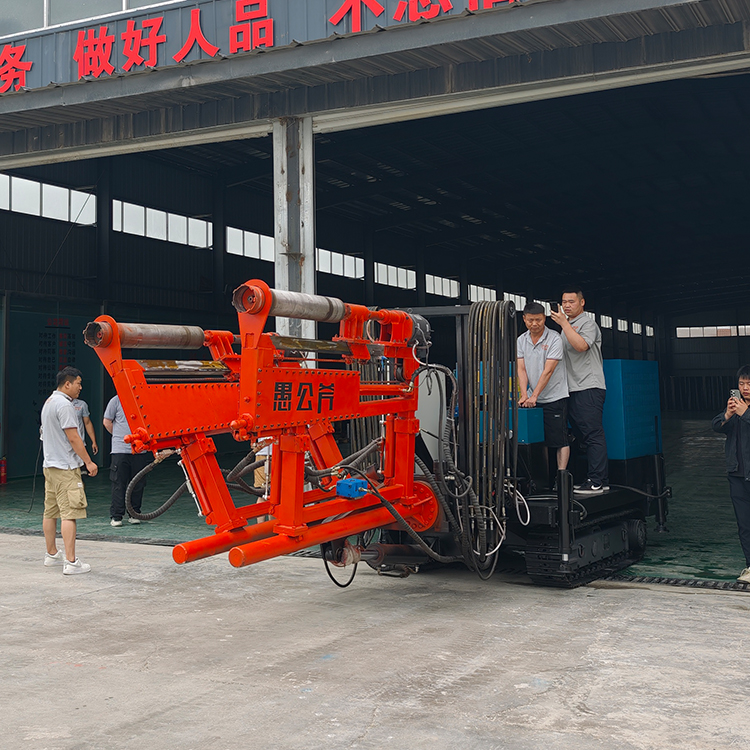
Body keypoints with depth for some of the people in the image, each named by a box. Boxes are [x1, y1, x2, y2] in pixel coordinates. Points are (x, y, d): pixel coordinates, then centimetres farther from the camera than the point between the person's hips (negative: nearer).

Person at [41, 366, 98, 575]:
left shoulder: (48, 402, 17)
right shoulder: (64, 404, -16)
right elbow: (73, 437, -18)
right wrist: (88, 462, -13)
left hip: (50, 464, 11)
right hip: (65, 467, -11)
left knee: (50, 512, 16)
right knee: (69, 513, -11)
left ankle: (51, 554, 27)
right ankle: (70, 562, -14)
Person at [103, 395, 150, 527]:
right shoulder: (116, 400, 1)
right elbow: (107, 422, 9)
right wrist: (120, 437, 10)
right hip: (120, 450, -2)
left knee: (138, 484, 7)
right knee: (119, 484, -1)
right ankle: (116, 516, 7)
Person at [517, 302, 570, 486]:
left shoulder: (554, 339, -11)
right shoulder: (521, 340, 6)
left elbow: (548, 371, -17)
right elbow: (522, 369, 1)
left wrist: (534, 396, -21)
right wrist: (524, 394, -14)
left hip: (555, 397, -5)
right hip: (533, 399, 5)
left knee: (559, 439, -6)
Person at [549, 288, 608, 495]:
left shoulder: (588, 324, -5)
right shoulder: (567, 325, 22)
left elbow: (581, 345, -24)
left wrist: (564, 323, -19)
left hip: (589, 387, -9)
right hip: (573, 389, 9)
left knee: (592, 434, -11)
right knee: (582, 434, 8)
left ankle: (596, 482, -12)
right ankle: (602, 478, 12)